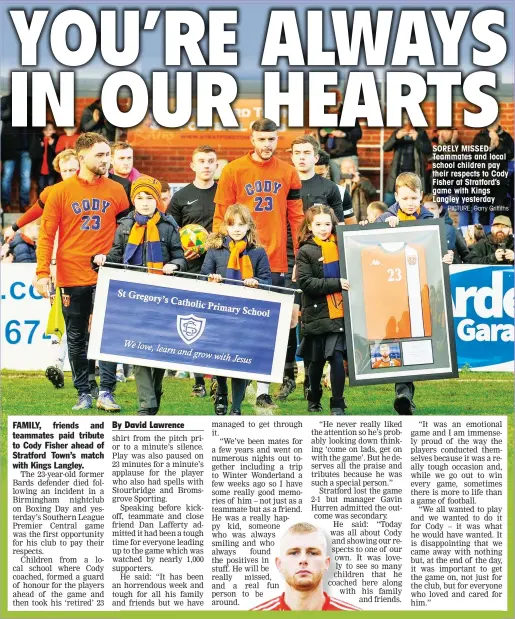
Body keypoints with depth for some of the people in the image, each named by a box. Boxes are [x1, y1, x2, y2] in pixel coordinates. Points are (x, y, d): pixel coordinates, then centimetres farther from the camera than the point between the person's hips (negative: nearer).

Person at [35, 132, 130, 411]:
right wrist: (43, 273, -8)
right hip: (72, 277, 0)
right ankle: (83, 394, 14)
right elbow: (46, 234, 0)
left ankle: (106, 392, -2)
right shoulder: (61, 191, 0)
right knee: (77, 338, 6)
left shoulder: (116, 190, 5)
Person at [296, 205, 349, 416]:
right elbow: (305, 282, -12)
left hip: (339, 313, 1)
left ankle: (338, 404, -2)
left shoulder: (341, 246, 7)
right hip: (316, 314, -1)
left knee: (337, 357, -9)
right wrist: (336, 284, -18)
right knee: (316, 360, 11)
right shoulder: (305, 252, -2)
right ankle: (314, 399, 31)